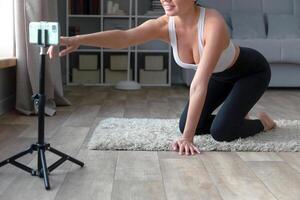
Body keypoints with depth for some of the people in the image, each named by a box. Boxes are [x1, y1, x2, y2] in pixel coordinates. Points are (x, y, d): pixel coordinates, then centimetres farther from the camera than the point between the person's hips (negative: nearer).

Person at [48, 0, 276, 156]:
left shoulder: (214, 23, -42)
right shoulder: (164, 25, -26)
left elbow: (199, 84, -46)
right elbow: (123, 37, -44)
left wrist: (187, 138, -45)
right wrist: (78, 40, -61)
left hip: (252, 71, -5)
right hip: (220, 75, 6)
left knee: (221, 131, -17)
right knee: (187, 124, -2)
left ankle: (262, 121, 15)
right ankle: (237, 116, 24)